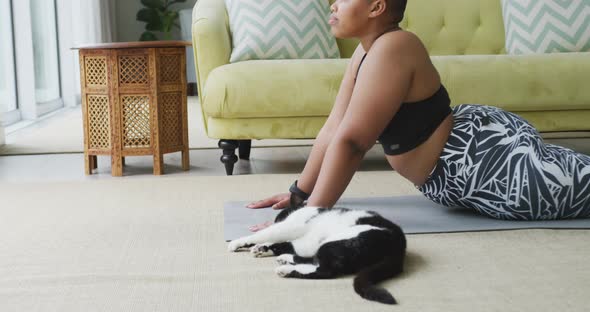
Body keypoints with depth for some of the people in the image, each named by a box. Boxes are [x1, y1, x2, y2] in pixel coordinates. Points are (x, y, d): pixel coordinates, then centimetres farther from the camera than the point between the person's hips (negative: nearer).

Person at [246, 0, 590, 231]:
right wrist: (300, 192, 9)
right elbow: (334, 129, 8)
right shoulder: (367, 52, 4)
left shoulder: (392, 49, -27)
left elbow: (349, 142, -31)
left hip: (488, 160, -10)